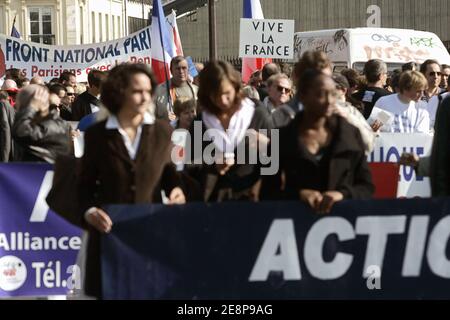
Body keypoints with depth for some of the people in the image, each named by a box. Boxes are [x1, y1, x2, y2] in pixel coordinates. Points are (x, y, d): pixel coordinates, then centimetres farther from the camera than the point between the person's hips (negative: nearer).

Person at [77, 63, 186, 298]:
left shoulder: (162, 131, 7)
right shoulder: (97, 134, 2)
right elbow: (85, 184, 5)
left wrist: (176, 189, -6)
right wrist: (89, 211, -14)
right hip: (110, 232, -1)